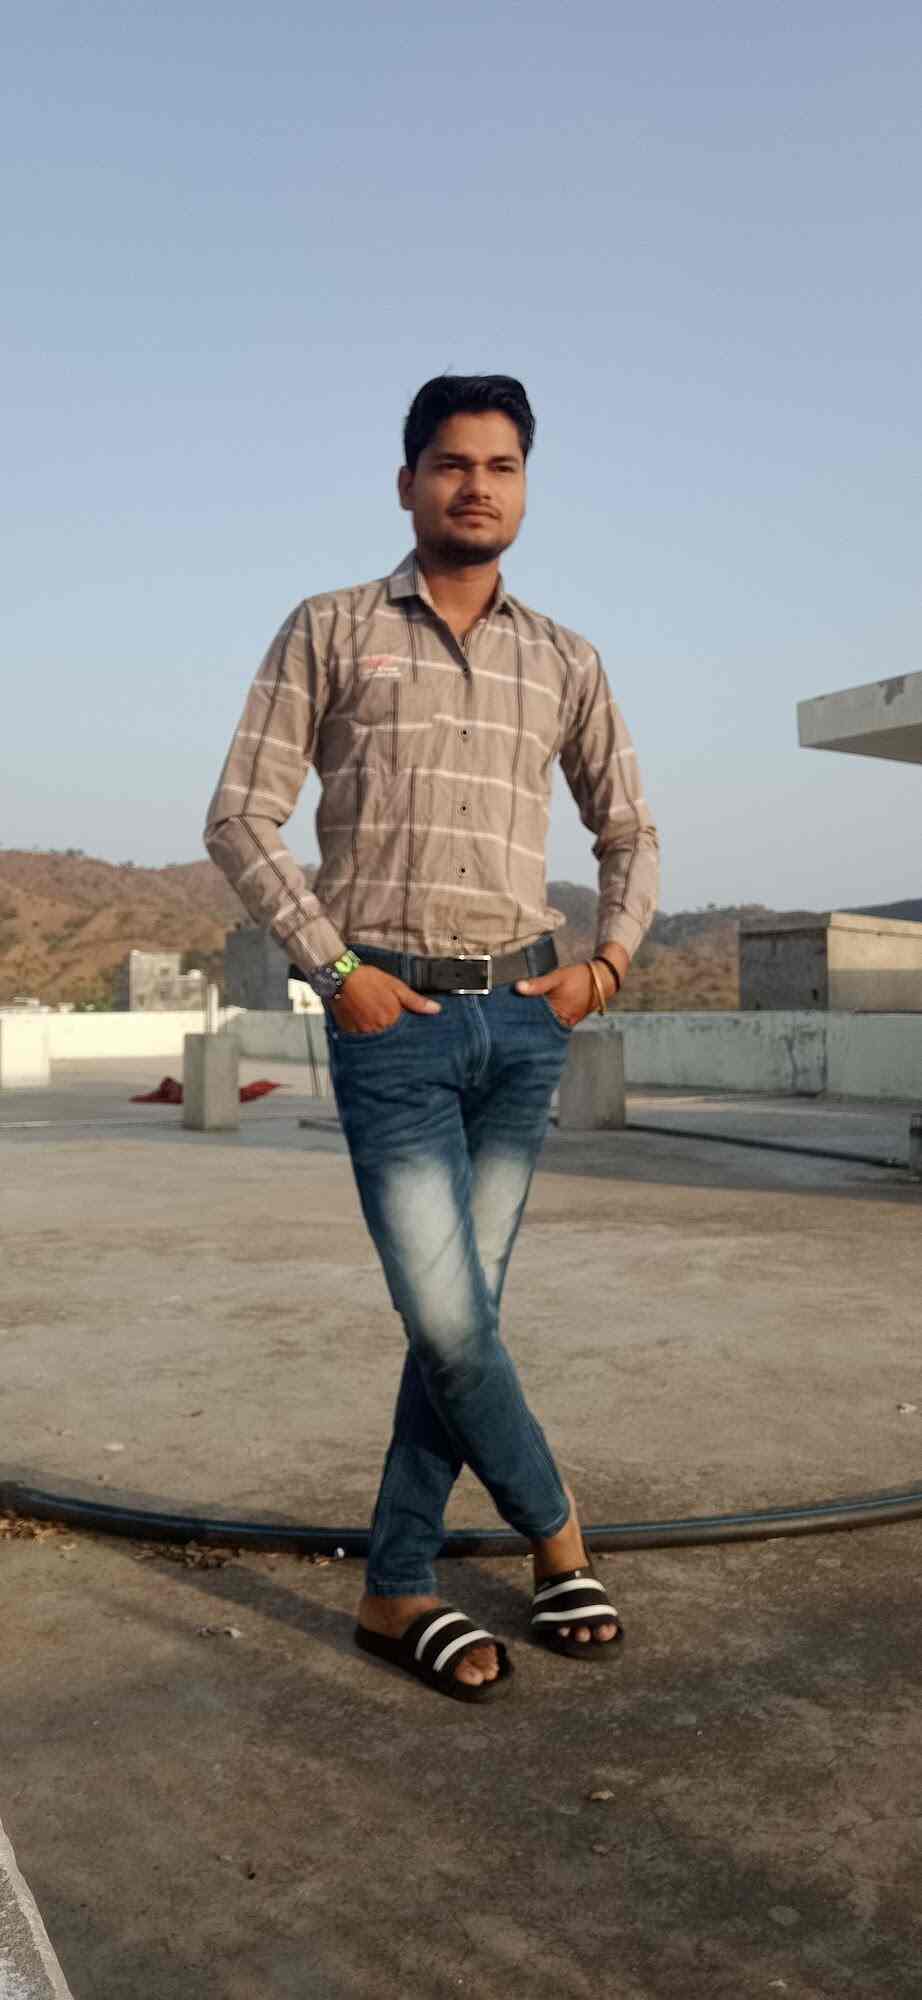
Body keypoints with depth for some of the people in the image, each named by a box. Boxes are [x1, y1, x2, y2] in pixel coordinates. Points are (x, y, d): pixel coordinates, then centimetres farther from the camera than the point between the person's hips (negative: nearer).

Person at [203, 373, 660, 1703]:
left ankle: (398, 1593, 18)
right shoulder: (329, 632, 5)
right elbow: (242, 817, 0)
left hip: (524, 1017, 3)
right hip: (392, 1019, -3)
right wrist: (331, 965, -10)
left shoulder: (563, 660, 13)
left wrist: (609, 960, 4)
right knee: (447, 1319, -7)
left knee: (462, 1309, 5)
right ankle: (557, 1536, 18)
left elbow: (630, 832, 20)